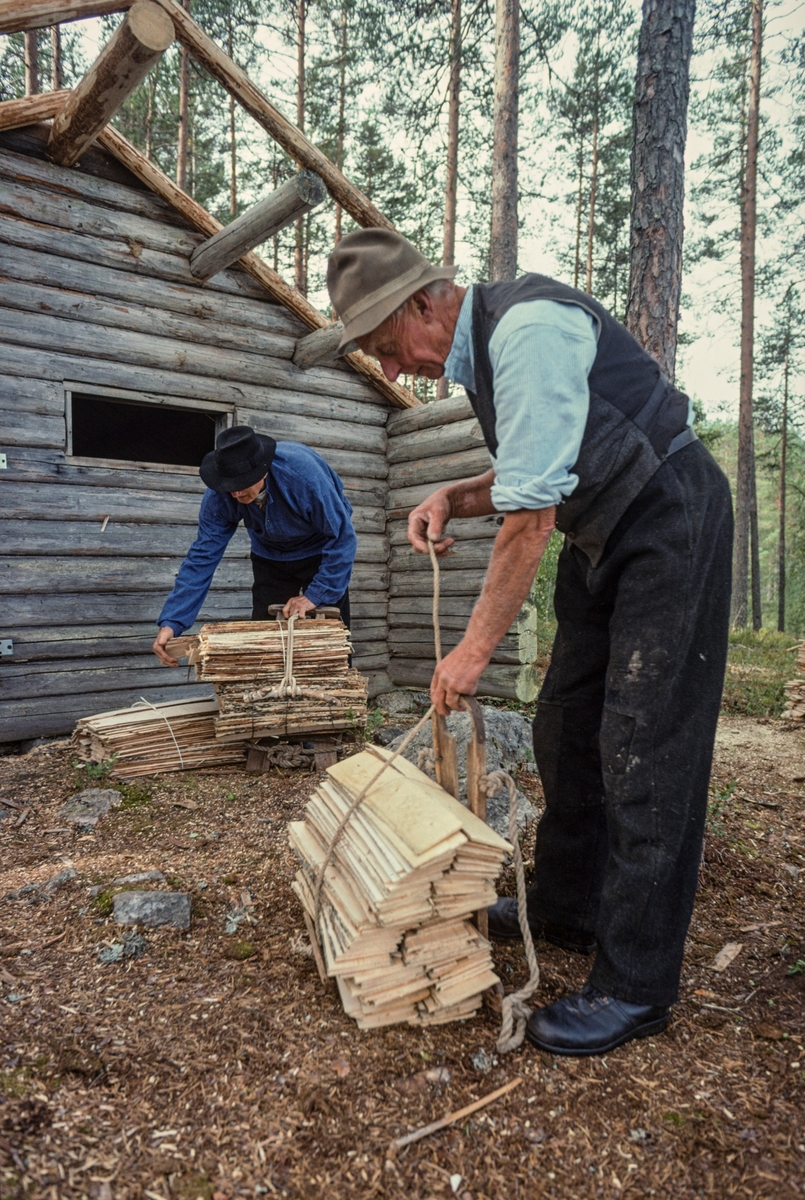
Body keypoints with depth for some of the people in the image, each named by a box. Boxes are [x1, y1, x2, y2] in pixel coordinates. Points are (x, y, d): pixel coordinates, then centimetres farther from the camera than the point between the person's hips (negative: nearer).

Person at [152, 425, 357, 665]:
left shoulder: (302, 473, -36)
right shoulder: (219, 495, -25)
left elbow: (342, 537, -29)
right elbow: (202, 556, -21)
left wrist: (315, 595, -29)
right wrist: (171, 621, -29)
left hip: (322, 553, -3)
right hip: (270, 558, 3)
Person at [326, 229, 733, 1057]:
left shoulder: (527, 329, -23)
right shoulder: (476, 354, 7)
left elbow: (532, 512, -27)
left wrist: (474, 649, -22)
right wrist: (453, 498, -2)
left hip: (669, 524, -9)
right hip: (603, 538, 10)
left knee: (643, 752, -10)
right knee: (565, 731, 12)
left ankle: (634, 989, 3)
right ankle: (566, 910, 29)